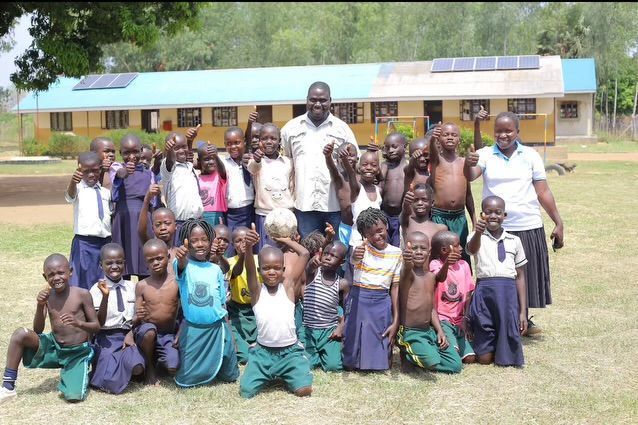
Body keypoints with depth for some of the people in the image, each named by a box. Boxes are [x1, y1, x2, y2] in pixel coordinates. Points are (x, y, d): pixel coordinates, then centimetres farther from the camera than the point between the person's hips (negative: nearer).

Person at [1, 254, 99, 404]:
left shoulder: (82, 294, -11)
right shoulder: (47, 296, -2)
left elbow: (97, 326, -7)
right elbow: (37, 331, -5)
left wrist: (78, 323, -28)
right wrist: (40, 306, -21)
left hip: (78, 353, -3)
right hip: (53, 348, 3)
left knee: (74, 396, -25)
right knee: (21, 334, -23)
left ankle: (74, 375, 12)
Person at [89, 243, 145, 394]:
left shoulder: (131, 287, 7)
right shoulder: (97, 289, -3)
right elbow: (99, 323, -9)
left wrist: (131, 334, -8)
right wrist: (105, 296, -22)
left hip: (127, 335, 3)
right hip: (106, 338, -3)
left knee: (137, 367, -29)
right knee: (112, 382, -29)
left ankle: (116, 363, 2)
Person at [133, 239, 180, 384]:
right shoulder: (142, 286, -3)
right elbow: (136, 319, -1)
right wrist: (138, 317, -24)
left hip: (168, 335, 0)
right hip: (146, 332, 0)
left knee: (174, 368, -22)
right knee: (149, 330, -36)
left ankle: (158, 356, 15)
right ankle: (149, 366, -6)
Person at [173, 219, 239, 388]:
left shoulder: (216, 269, 3)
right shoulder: (184, 265, -8)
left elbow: (222, 302, 8)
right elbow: (181, 266, -34)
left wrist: (227, 328, 6)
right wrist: (181, 257, -58)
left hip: (217, 327, 3)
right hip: (192, 329, -3)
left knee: (229, 376, 12)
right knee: (187, 379, 4)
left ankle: (217, 369, 42)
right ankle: (195, 372, 36)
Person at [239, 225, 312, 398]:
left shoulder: (288, 285, -1)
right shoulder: (257, 290, -3)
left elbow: (305, 254, -8)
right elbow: (249, 267, -24)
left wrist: (285, 240, 1)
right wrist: (249, 247, -42)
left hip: (290, 351, 0)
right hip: (263, 352, 0)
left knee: (304, 390, -15)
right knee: (246, 392, -11)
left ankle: (285, 376, 21)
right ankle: (269, 376, 21)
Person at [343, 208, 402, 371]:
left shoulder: (396, 253, 3)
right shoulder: (362, 247, -5)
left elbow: (395, 287, 4)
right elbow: (353, 260, -30)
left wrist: (396, 321, -1)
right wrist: (355, 255, -56)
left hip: (381, 304, 1)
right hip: (358, 301, -1)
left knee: (379, 363, 1)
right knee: (352, 359, 3)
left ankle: (377, 360, 32)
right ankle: (352, 361, 34)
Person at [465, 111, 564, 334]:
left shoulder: (530, 155, 2)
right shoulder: (486, 155, 0)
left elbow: (543, 192, 3)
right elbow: (470, 176, -19)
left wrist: (558, 223, -1)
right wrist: (468, 164, -42)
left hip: (528, 227, 1)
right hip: (496, 228, -1)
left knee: (526, 276, 11)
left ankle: (523, 318, 30)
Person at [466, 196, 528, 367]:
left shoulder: (514, 241, 11)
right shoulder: (477, 236, 3)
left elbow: (520, 277, 12)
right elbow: (472, 249, -22)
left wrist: (523, 311, 8)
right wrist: (478, 233, -44)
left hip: (508, 292, 2)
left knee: (507, 359, 3)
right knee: (484, 358, 4)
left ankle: (505, 355, 35)